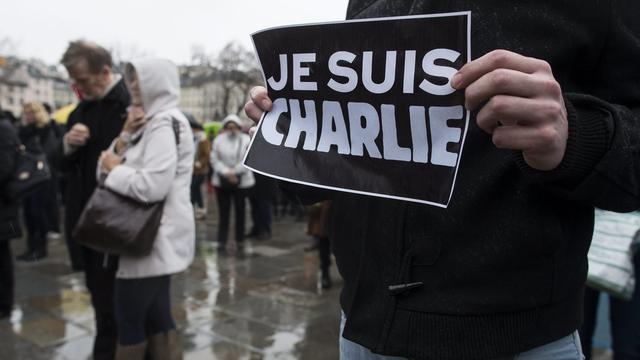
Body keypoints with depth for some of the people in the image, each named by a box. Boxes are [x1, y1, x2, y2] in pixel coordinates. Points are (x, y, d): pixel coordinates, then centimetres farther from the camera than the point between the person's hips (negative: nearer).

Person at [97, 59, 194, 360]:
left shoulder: (164, 124, -16)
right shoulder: (151, 122, 15)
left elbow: (152, 186, -27)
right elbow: (132, 168, 10)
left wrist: (115, 169, -12)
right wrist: (125, 137, -4)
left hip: (154, 237, -10)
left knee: (129, 319, 1)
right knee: (156, 315, 15)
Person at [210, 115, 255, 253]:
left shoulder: (246, 140, 0)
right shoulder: (218, 140, 4)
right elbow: (215, 160, -2)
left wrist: (234, 172, -16)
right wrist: (226, 173, -15)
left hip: (242, 181, -1)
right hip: (222, 181, 1)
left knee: (240, 211, 7)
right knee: (223, 212, 2)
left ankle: (240, 241, 17)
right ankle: (221, 242, 6)